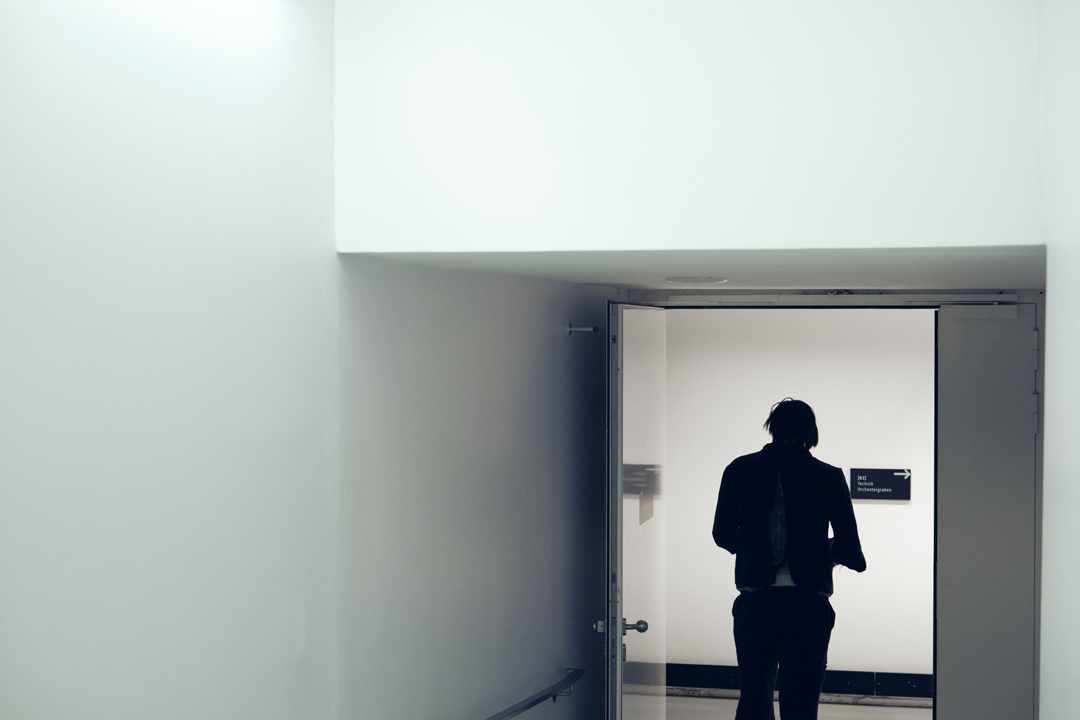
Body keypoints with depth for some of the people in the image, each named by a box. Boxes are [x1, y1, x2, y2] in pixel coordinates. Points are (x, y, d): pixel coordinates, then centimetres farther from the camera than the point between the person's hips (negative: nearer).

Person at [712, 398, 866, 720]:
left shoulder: (740, 470, 2)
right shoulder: (829, 477, -1)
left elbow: (722, 534, 5)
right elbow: (849, 547, -2)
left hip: (755, 601, 2)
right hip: (806, 604, -1)